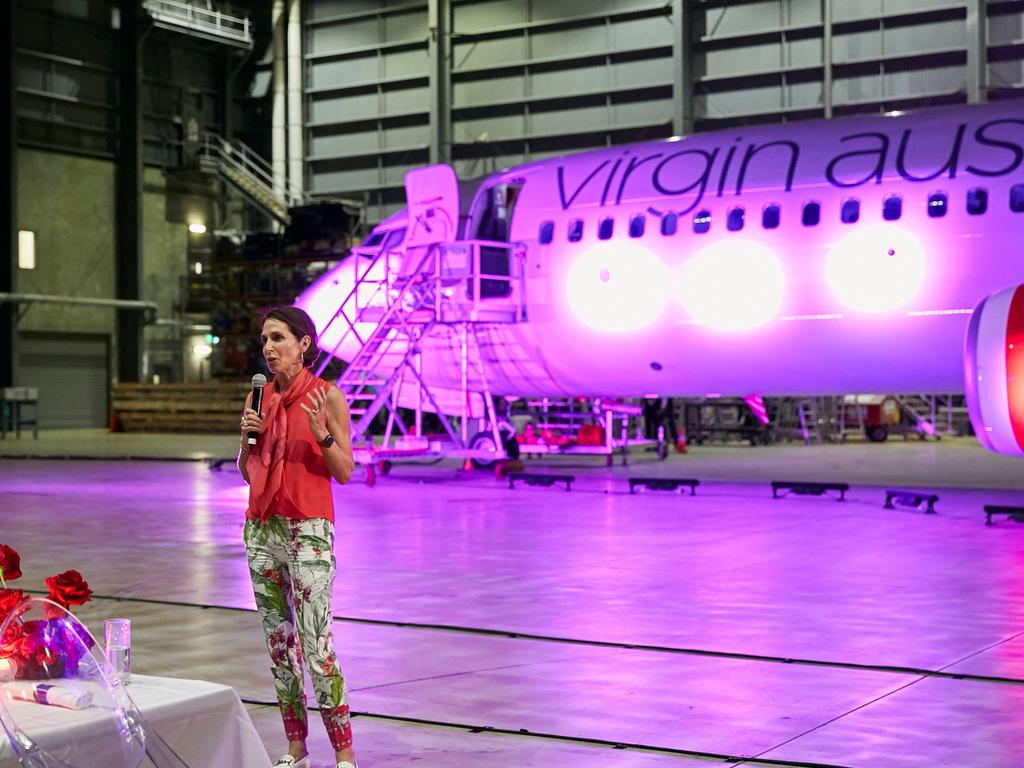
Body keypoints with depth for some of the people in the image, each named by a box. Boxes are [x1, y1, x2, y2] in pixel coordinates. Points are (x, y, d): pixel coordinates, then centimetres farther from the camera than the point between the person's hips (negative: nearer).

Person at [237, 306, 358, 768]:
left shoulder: (327, 397, -5)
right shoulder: (260, 397, 9)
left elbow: (344, 472, -5)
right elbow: (247, 472, 14)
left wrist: (321, 434, -20)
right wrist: (248, 437, -4)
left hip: (309, 528, -6)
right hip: (262, 527, 6)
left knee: (316, 642, -11)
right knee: (278, 641, 8)